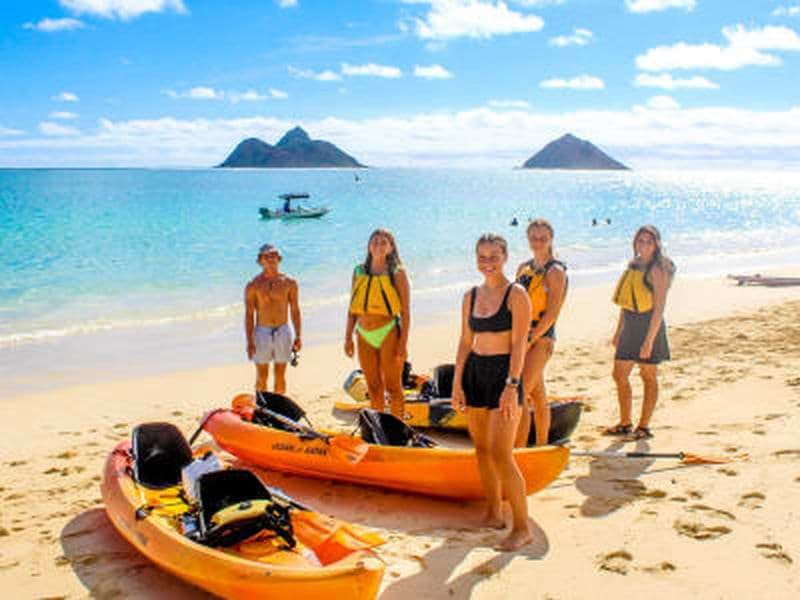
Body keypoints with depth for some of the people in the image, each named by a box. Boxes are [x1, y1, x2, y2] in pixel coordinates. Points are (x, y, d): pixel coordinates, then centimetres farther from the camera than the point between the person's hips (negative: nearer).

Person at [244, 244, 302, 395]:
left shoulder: (289, 283, 1)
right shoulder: (253, 285, -4)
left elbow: (295, 311, 5)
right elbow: (249, 315, -3)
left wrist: (298, 336, 1)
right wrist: (249, 341, -9)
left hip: (283, 332, 1)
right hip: (262, 333, -1)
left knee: (280, 377, 9)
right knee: (262, 377, 4)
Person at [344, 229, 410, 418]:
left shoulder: (397, 273, -5)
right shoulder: (359, 272, 8)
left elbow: (405, 312, -7)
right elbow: (352, 309, 11)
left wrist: (403, 343, -12)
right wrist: (348, 337, 7)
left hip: (388, 334, -4)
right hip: (365, 337, 4)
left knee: (393, 387, 4)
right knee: (374, 388, 13)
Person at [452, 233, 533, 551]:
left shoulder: (516, 295, -8)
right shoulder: (471, 296, 10)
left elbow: (519, 344, -13)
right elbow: (465, 342, 12)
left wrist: (511, 386, -20)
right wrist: (457, 382, 6)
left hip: (504, 373, -6)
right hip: (474, 373, 6)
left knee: (501, 454, -10)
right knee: (482, 449, 12)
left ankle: (522, 527, 1)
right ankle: (493, 514, 27)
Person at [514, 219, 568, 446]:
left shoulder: (555, 271, -8)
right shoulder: (523, 268, 12)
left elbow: (552, 313, -14)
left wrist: (529, 339, -18)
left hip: (541, 337, -7)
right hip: (521, 337, 7)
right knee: (538, 396, 15)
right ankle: (542, 446, 25)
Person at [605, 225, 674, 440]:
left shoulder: (657, 269, -12)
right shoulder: (633, 266, 12)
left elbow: (659, 307, -17)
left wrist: (649, 339, -22)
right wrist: (618, 331, 17)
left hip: (649, 325, -8)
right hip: (629, 325, 8)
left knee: (649, 377, 4)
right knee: (619, 375, 9)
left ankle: (644, 426, 13)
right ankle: (625, 424, 21)